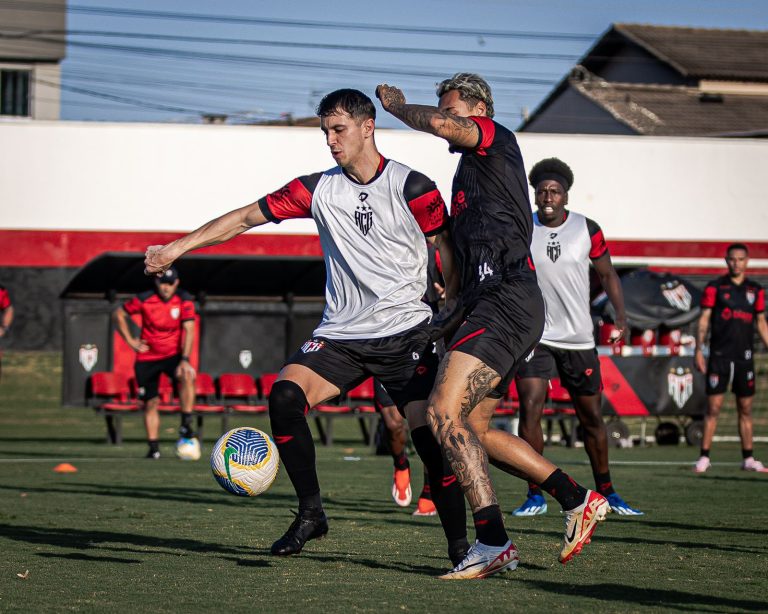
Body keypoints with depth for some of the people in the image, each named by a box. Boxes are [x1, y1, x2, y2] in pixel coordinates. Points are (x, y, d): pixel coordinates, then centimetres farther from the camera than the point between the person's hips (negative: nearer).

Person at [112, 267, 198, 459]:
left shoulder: (184, 301, -10)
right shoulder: (144, 300, -10)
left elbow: (189, 331, -18)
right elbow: (118, 314, 3)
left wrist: (185, 360, -29)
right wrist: (130, 341, -2)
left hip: (173, 355, -1)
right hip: (147, 357, 1)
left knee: (187, 376, -32)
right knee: (151, 403, 3)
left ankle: (186, 425, -27)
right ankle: (153, 447, 15)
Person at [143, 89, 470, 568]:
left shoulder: (412, 187, -4)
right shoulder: (320, 189, 5)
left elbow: (449, 251, 4)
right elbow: (246, 217, 7)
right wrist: (178, 247, 1)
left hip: (407, 331, -3)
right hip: (341, 334, 3)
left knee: (429, 434, -15)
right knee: (285, 396, -20)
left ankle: (459, 545, 2)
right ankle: (311, 513, -7)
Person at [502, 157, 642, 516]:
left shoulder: (587, 230, -1)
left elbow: (607, 274, 8)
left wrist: (620, 313, -5)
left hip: (578, 338, 1)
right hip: (533, 335, -1)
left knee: (591, 417, 9)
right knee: (529, 410, -16)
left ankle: (606, 493, 25)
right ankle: (535, 496, -7)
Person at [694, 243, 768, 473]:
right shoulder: (715, 287, 1)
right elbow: (704, 320, -1)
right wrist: (699, 350, -9)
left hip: (744, 356, 3)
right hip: (719, 356, -3)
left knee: (745, 409, 6)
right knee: (713, 407, -5)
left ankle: (748, 459, 11)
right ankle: (704, 457, -1)